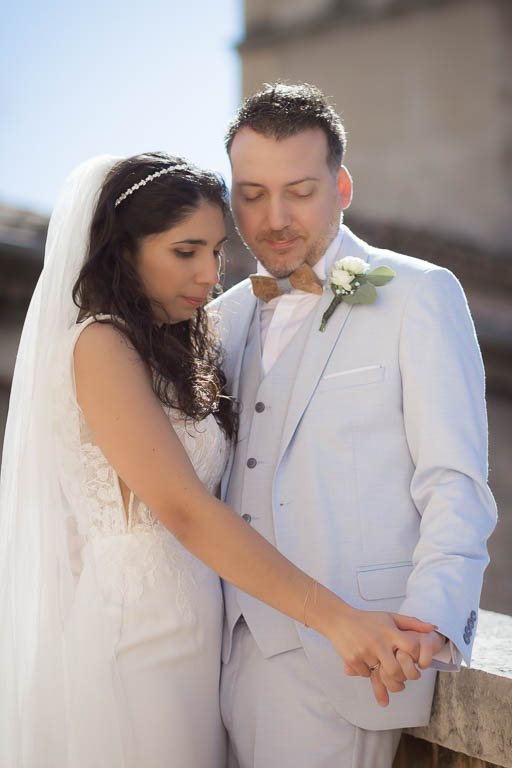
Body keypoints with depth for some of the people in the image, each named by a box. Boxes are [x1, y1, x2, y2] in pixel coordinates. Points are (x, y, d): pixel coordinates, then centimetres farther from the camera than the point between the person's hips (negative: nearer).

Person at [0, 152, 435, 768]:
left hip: (186, 636, 8)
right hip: (127, 639, -8)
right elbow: (185, 510, -22)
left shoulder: (175, 350, 13)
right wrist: (335, 619, -27)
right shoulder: (100, 347, -15)